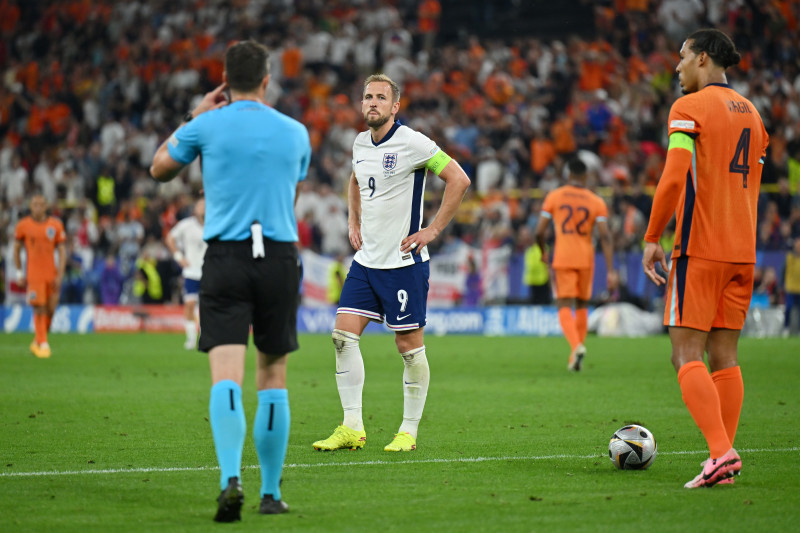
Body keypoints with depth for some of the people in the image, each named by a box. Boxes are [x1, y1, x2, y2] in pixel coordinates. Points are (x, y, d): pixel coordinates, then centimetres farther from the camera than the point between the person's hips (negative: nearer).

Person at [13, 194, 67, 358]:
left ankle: (37, 341, 22)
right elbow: (16, 249, 10)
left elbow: (62, 251, 3)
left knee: (50, 310, 5)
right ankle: (43, 344, -7)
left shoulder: (56, 225, 2)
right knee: (39, 309, -11)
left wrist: (60, 275, -6)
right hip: (34, 275, -2)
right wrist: (19, 273, 7)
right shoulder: (23, 225, 0)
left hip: (52, 274, 2)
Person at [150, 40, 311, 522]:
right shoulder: (295, 132, 8)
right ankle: (271, 492, 14)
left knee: (227, 377, -10)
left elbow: (160, 169, 18)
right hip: (281, 256, 2)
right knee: (273, 377, 11)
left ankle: (231, 478, -30)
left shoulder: (207, 126, 1)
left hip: (225, 256, -2)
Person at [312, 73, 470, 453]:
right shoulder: (360, 144, 10)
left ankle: (409, 432, 9)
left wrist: (433, 230, -13)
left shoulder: (411, 143, -12)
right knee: (344, 334, -4)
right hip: (366, 260, 7)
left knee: (409, 344, -1)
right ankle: (352, 428, 1)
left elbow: (459, 179, -13)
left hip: (403, 261, -7)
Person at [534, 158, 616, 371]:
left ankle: (576, 346, -29)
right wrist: (610, 270, -9)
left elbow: (539, 232, -1)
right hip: (586, 259, 2)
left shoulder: (554, 197, 0)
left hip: (562, 258, -2)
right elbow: (605, 237, -8)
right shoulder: (597, 202, 2)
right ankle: (576, 353, 18)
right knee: (582, 306, 17)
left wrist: (543, 252, 19)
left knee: (564, 307, -4)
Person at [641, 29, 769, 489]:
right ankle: (725, 457, 5)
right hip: (742, 251, 7)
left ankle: (721, 452, -21)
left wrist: (653, 238, -8)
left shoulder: (691, 108, -7)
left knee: (687, 355, -8)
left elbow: (674, 178, -15)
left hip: (700, 248, -7)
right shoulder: (751, 112, 16)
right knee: (725, 355, 9)